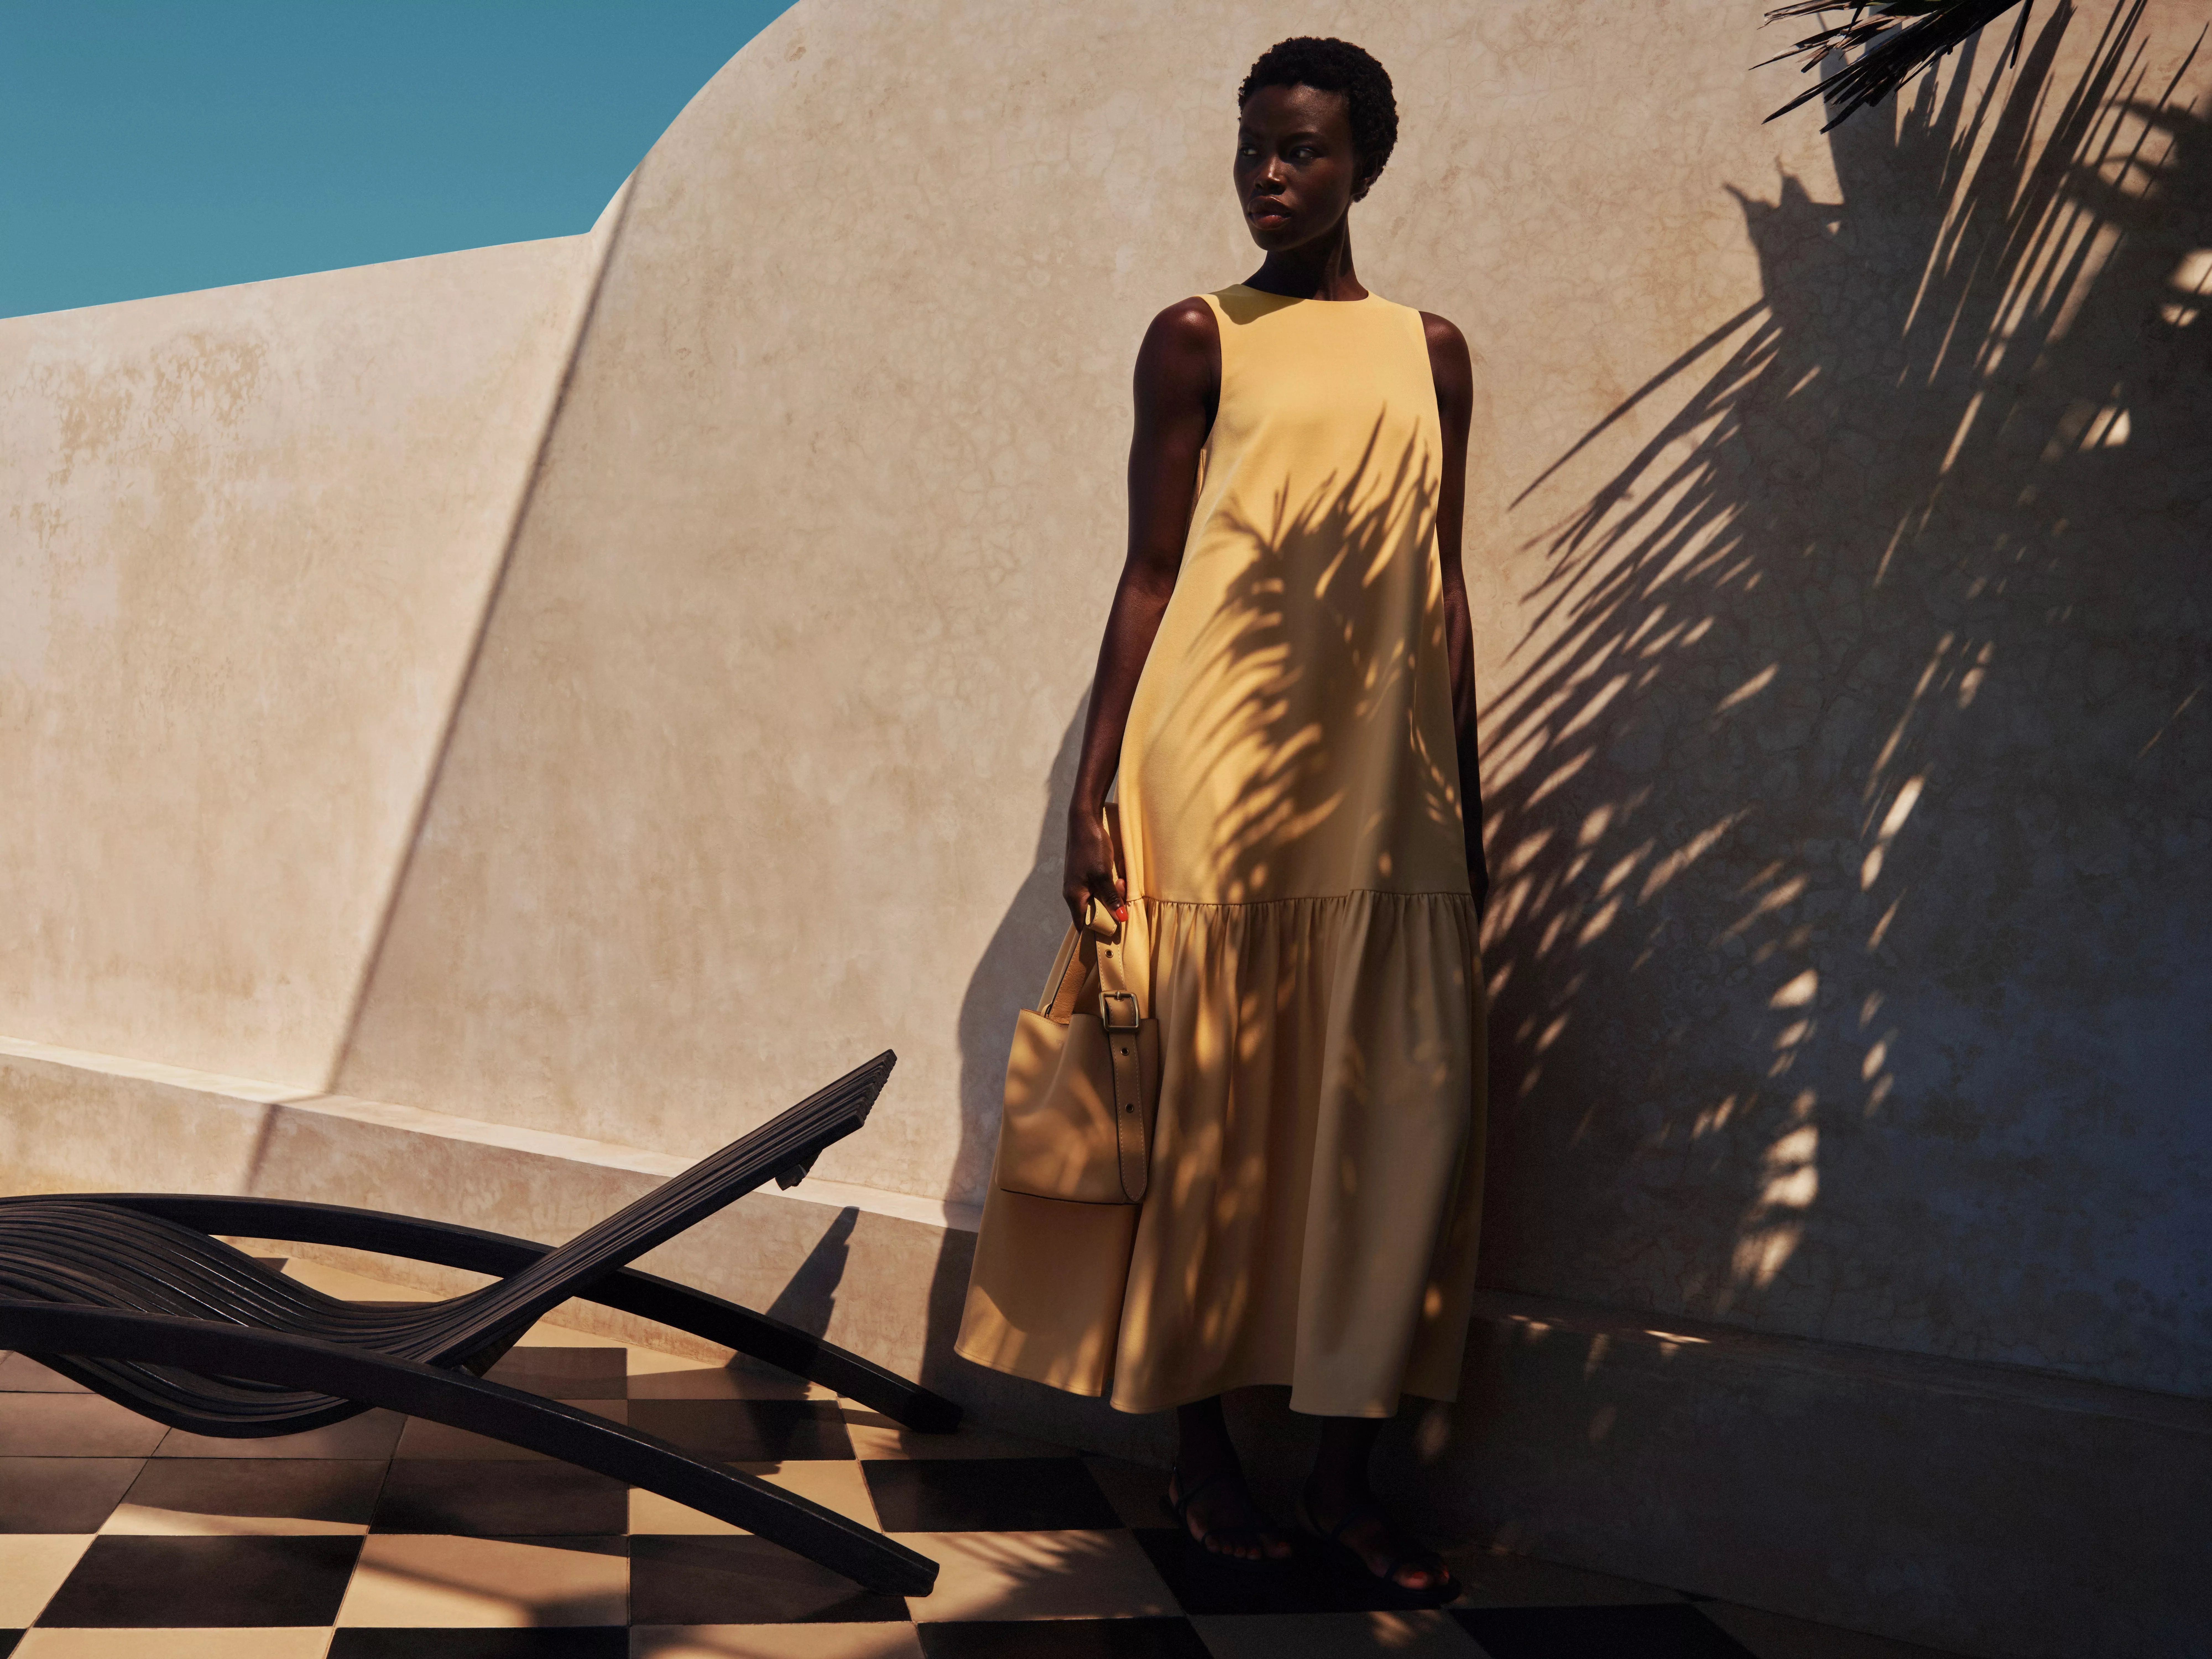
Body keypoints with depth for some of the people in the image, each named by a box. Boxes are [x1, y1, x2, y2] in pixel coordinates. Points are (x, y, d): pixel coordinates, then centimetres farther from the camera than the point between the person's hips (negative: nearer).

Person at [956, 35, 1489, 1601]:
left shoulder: (1431, 350, 14)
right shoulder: (1199, 338, 6)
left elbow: (1444, 587, 15)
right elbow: (1150, 573, 2)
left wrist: (1467, 805, 12)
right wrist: (1092, 790, -4)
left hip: (1384, 783, 3)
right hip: (1219, 767, -3)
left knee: (1399, 1116, -1)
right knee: (1206, 1104, 1)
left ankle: (1347, 1467, 10)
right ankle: (1203, 1441, 16)